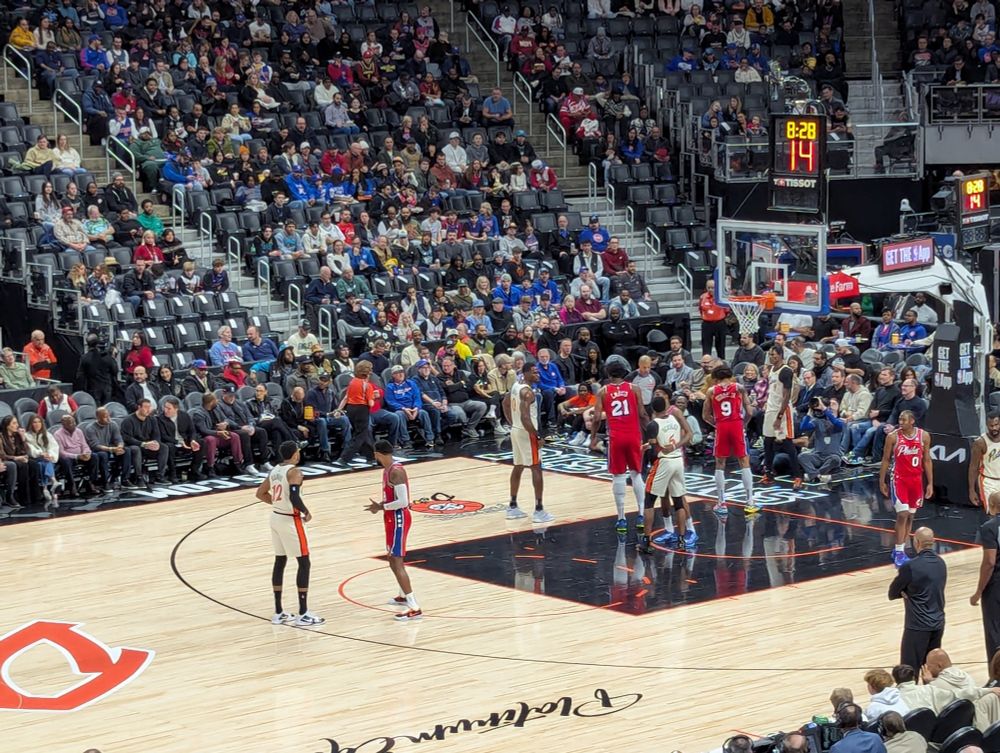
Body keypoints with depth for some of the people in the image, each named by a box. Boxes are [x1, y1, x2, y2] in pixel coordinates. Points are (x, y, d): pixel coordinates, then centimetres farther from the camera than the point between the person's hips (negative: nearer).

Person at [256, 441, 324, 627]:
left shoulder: (274, 470, 8)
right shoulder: (294, 471, -17)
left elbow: (260, 493, 16)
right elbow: (294, 497, -29)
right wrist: (306, 512, -13)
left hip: (276, 518, 9)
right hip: (290, 520, -9)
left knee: (280, 562, 14)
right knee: (304, 563, -2)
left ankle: (278, 613, 16)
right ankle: (303, 615, -3)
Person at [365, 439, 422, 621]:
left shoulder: (396, 471, -22)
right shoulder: (388, 469, 9)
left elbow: (403, 502, -27)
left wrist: (381, 507, -19)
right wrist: (380, 505, 5)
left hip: (398, 519, -10)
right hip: (392, 518, 10)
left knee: (396, 562, -13)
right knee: (394, 559, 24)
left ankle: (414, 608, -17)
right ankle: (404, 596, 43)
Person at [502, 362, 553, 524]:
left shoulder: (516, 386, 9)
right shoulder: (527, 391, -21)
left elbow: (506, 403, 24)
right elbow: (525, 417, -29)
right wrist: (537, 437, -22)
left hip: (515, 431, 10)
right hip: (526, 433, -10)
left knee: (518, 467, 16)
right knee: (536, 468, -6)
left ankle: (512, 507, 20)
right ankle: (539, 510, -7)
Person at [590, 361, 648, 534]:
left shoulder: (603, 391, 4)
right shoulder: (634, 388, 4)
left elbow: (597, 418, -1)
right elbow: (642, 414, -2)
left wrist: (593, 437, 11)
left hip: (615, 437, -1)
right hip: (633, 436, 1)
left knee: (618, 477, 6)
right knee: (636, 475, 11)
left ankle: (621, 520, 5)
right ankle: (641, 516, 2)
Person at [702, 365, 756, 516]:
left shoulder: (711, 391, 7)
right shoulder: (739, 388, 5)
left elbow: (705, 416, 8)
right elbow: (749, 412, 0)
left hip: (721, 428, 1)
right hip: (737, 426, -1)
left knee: (720, 465, 12)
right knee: (744, 463, 6)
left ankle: (721, 503, 10)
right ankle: (750, 503, 1)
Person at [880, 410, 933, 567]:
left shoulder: (924, 436, -2)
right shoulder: (893, 437, -9)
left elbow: (927, 461, 5)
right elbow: (886, 460, 0)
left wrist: (930, 483, 3)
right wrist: (882, 481, 0)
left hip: (916, 480, 3)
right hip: (899, 479, -3)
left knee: (910, 516, 8)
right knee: (902, 514, -12)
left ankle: (900, 550, 19)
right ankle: (899, 552, -5)